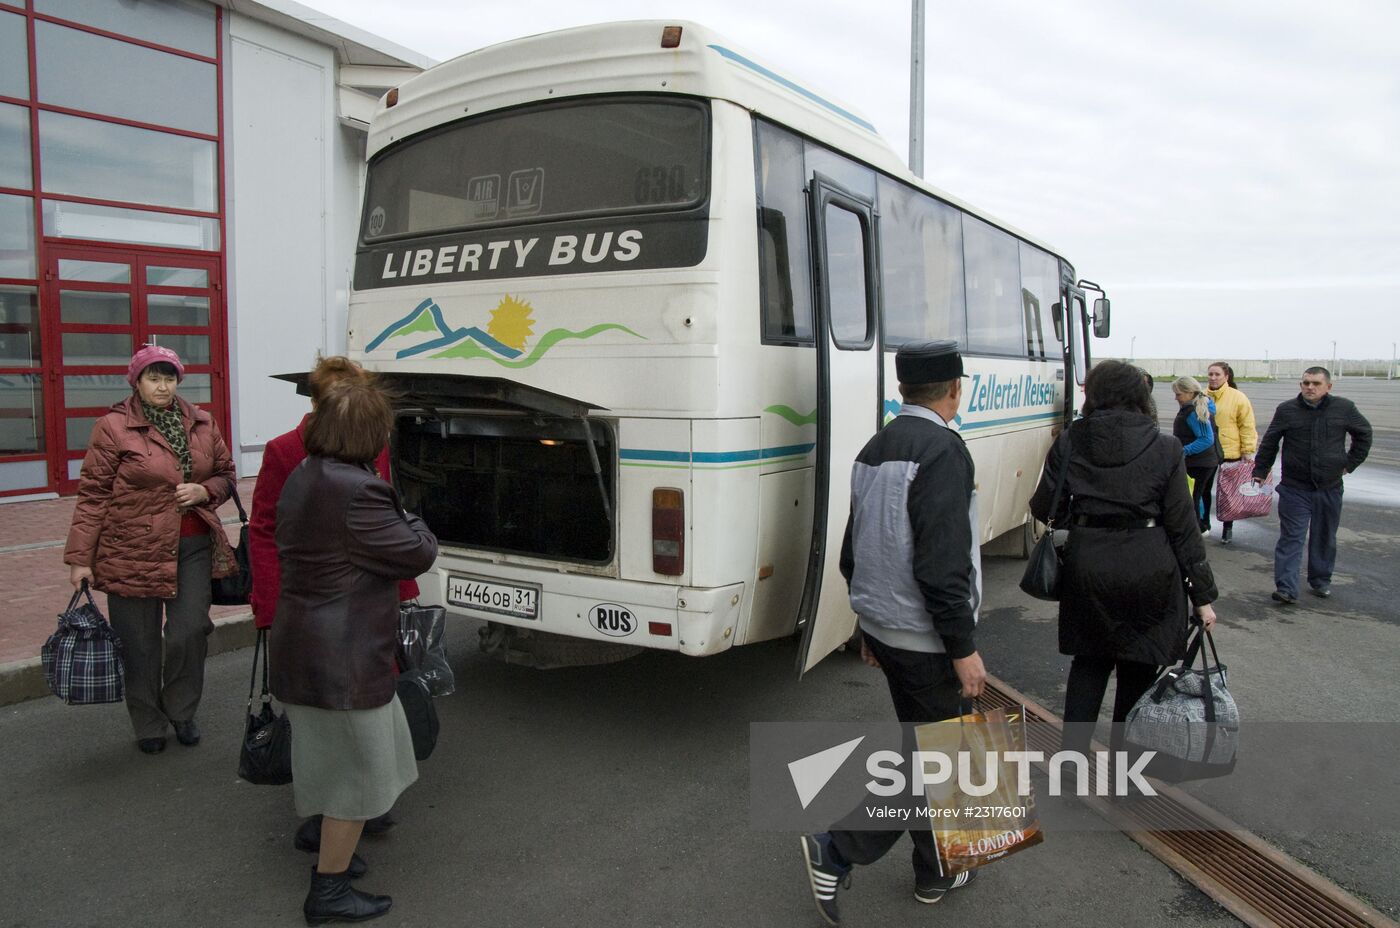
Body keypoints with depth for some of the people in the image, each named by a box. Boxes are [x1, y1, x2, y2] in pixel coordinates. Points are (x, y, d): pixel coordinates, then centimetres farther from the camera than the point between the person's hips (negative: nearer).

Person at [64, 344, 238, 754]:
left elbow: (225, 474, 16)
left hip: (193, 547, 3)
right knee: (140, 644, 8)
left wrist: (204, 491, -7)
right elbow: (92, 494, -6)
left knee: (190, 632, 0)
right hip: (133, 551, -3)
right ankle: (149, 724, 28)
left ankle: (181, 712, 26)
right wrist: (80, 558, -7)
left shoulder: (201, 424, 6)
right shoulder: (113, 426, -6)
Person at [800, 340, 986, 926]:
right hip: (927, 641, -9)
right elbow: (943, 565, -25)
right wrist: (964, 648, -17)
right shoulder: (943, 450, -19)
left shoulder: (875, 450, 9)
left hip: (884, 630, 9)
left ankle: (935, 875, 34)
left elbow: (855, 552, 14)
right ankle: (837, 852, 3)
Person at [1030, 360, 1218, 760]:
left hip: (1087, 566, 1)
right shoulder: (1164, 449, -6)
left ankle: (1072, 751, 15)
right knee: (1138, 666, 15)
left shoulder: (1069, 444, -4)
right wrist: (1202, 593, 1)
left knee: (1089, 659, 19)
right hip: (1148, 570, -1)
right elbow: (1182, 525, -6)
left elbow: (1044, 509, -3)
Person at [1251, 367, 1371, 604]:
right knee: (1291, 538, -6)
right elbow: (1269, 442, 7)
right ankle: (1286, 588, -10)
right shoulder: (1286, 410, -3)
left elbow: (1364, 433, 15)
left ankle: (1321, 581, 28)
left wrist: (1350, 463, 10)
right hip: (1294, 488, -2)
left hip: (1330, 488, 2)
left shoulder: (1344, 408, -1)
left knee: (1325, 538, 13)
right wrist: (1260, 471, 6)